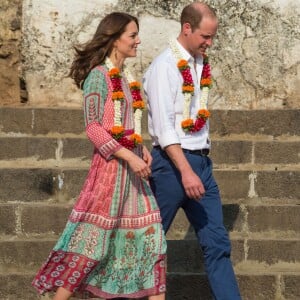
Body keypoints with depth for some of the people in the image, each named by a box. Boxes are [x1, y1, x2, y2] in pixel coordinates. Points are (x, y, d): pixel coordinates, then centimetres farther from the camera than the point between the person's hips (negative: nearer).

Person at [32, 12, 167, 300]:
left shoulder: (127, 78, 15)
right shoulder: (99, 75, -9)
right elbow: (93, 127, -15)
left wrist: (142, 149, 2)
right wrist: (129, 156, -19)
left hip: (131, 163, 8)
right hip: (110, 163, -8)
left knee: (149, 234, 6)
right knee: (93, 235, -7)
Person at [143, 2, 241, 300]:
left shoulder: (201, 63, 11)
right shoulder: (165, 66, -12)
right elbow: (164, 127, -19)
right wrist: (186, 172, -25)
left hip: (201, 161, 7)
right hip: (172, 162, -7)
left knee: (217, 242, 3)